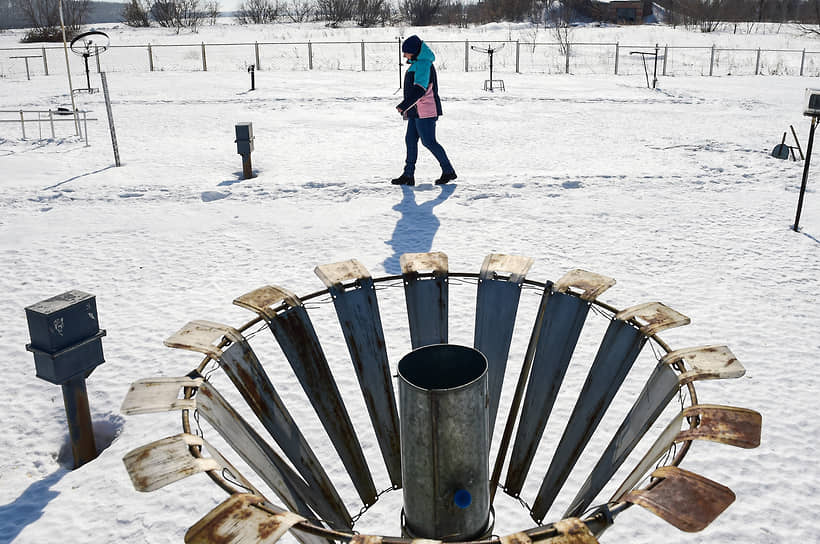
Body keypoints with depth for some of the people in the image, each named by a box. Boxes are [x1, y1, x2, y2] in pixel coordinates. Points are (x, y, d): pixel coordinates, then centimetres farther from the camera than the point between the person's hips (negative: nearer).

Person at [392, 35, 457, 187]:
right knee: (410, 140, 8)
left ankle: (448, 171, 8)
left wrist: (404, 106, -26)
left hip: (425, 111, -10)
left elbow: (419, 90, -25)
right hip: (416, 112, 10)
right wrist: (407, 108, 25)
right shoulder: (417, 63, 16)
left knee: (429, 141, -4)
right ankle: (408, 175, 11)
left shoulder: (423, 64, -17)